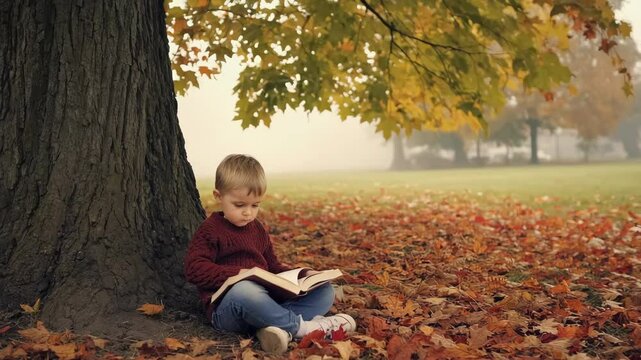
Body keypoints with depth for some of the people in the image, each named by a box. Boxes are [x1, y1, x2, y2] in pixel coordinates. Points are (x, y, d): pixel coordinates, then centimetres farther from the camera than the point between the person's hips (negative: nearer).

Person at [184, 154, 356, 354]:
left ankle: (281, 326, -34)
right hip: (227, 306, -7)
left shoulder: (257, 229, 20)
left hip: (266, 300, 7)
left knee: (324, 290, -6)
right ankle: (300, 326, -28)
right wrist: (237, 274, -25)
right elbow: (194, 268, -13)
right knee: (244, 290, -43)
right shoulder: (211, 230, -1)